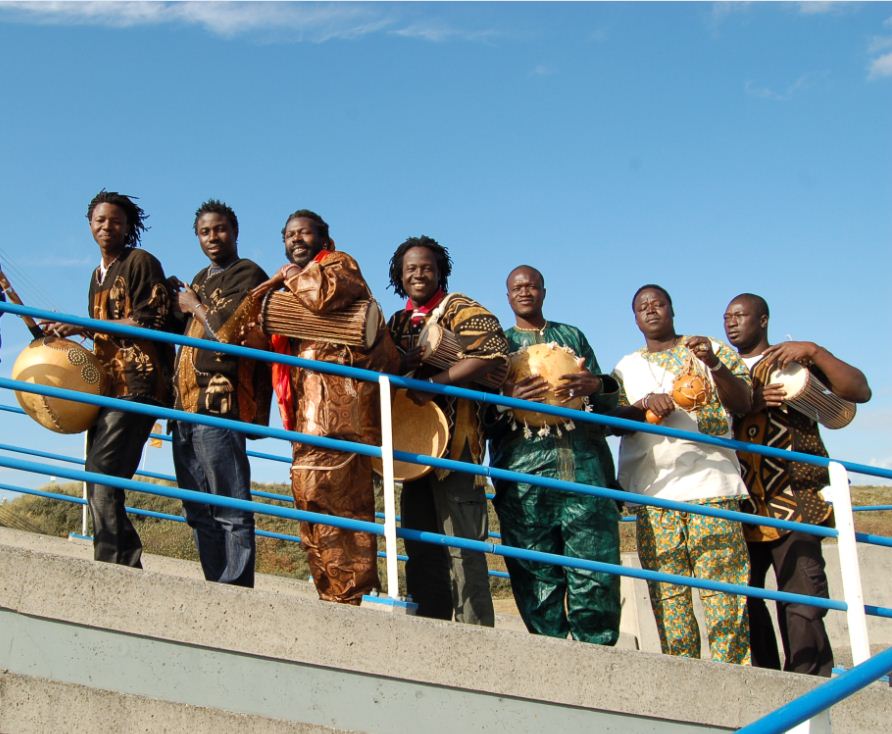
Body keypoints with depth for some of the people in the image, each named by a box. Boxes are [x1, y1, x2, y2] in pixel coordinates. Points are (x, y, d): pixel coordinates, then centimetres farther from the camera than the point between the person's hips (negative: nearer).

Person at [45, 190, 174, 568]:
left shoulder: (141, 263, -1)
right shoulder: (98, 274, 24)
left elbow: (149, 323, -12)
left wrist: (82, 326, -12)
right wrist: (66, 331, 15)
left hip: (137, 385, -9)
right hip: (107, 387, 9)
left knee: (102, 477, -19)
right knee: (99, 482, 5)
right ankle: (127, 569, 9)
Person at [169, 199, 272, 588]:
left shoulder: (248, 275, -2)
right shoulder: (200, 280, 24)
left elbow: (232, 333, -14)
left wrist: (195, 307, -1)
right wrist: (178, 306, 10)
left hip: (219, 406, -9)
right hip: (186, 405, 9)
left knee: (230, 510, -9)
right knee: (199, 511, 10)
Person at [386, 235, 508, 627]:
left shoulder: (457, 308, 0)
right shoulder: (398, 322, 19)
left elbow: (492, 350, -16)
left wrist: (432, 383, -20)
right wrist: (404, 364, -4)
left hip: (454, 437, -7)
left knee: (461, 546, -9)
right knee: (421, 547, 8)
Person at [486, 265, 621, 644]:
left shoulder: (572, 336, 22)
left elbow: (608, 401, 18)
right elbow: (482, 412, 11)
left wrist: (596, 386, -6)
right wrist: (506, 402, -11)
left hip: (584, 466, 1)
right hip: (524, 473, -1)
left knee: (596, 575, -6)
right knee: (537, 578, -3)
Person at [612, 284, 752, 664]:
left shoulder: (712, 349, 15)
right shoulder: (625, 368, 21)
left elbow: (743, 403, 4)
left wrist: (715, 366, -14)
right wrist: (646, 405, -14)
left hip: (711, 483, -2)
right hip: (652, 492, 2)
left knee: (722, 583, -10)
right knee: (667, 591, -1)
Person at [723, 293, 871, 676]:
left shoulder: (796, 360, 10)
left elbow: (859, 391, -2)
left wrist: (816, 351, -13)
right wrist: (748, 404, -10)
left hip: (792, 501, -4)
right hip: (740, 504, 4)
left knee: (799, 597, -10)